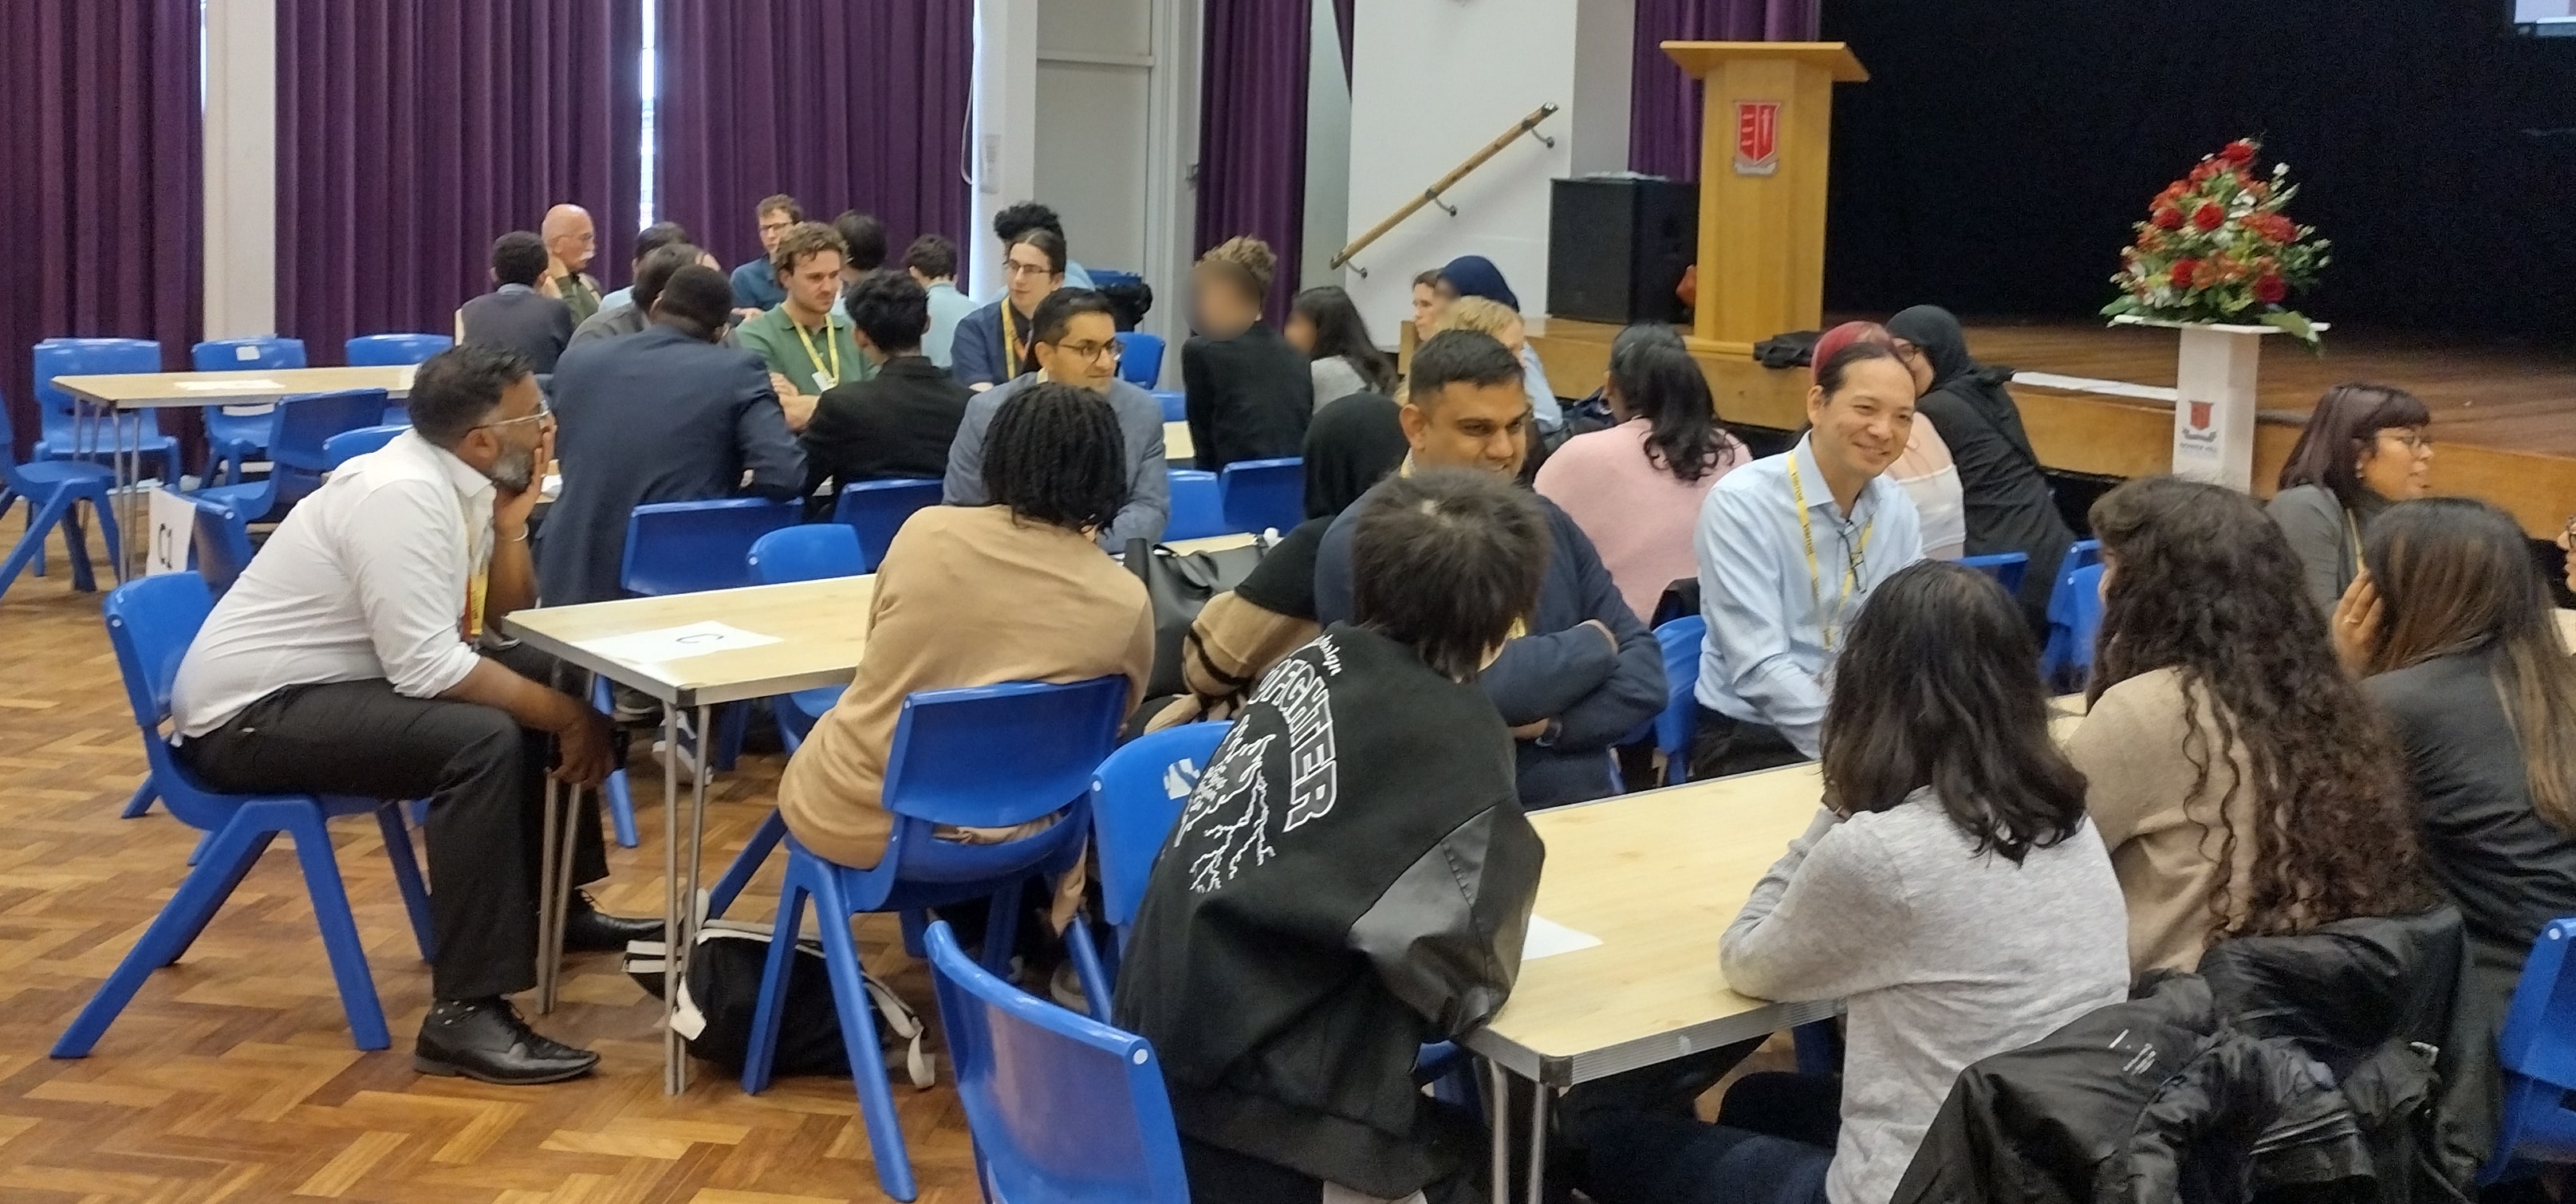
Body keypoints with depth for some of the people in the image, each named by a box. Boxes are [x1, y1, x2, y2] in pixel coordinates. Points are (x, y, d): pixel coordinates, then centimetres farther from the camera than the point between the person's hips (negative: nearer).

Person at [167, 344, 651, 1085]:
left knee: (545, 677, 10)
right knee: (484, 738, -29)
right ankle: (464, 1014, -27)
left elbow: (500, 624, 9)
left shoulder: (457, 481, 4)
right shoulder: (403, 496, -24)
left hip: (329, 681, 10)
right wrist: (566, 716, -21)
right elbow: (428, 668, -29)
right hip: (249, 716, -10)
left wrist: (511, 524, -7)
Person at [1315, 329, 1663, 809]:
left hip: (1586, 808, 5)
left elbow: (1644, 672, 7)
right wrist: (1591, 644, -3)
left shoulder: (1545, 521, 12)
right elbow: (1474, 687, -20)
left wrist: (1550, 722, -10)